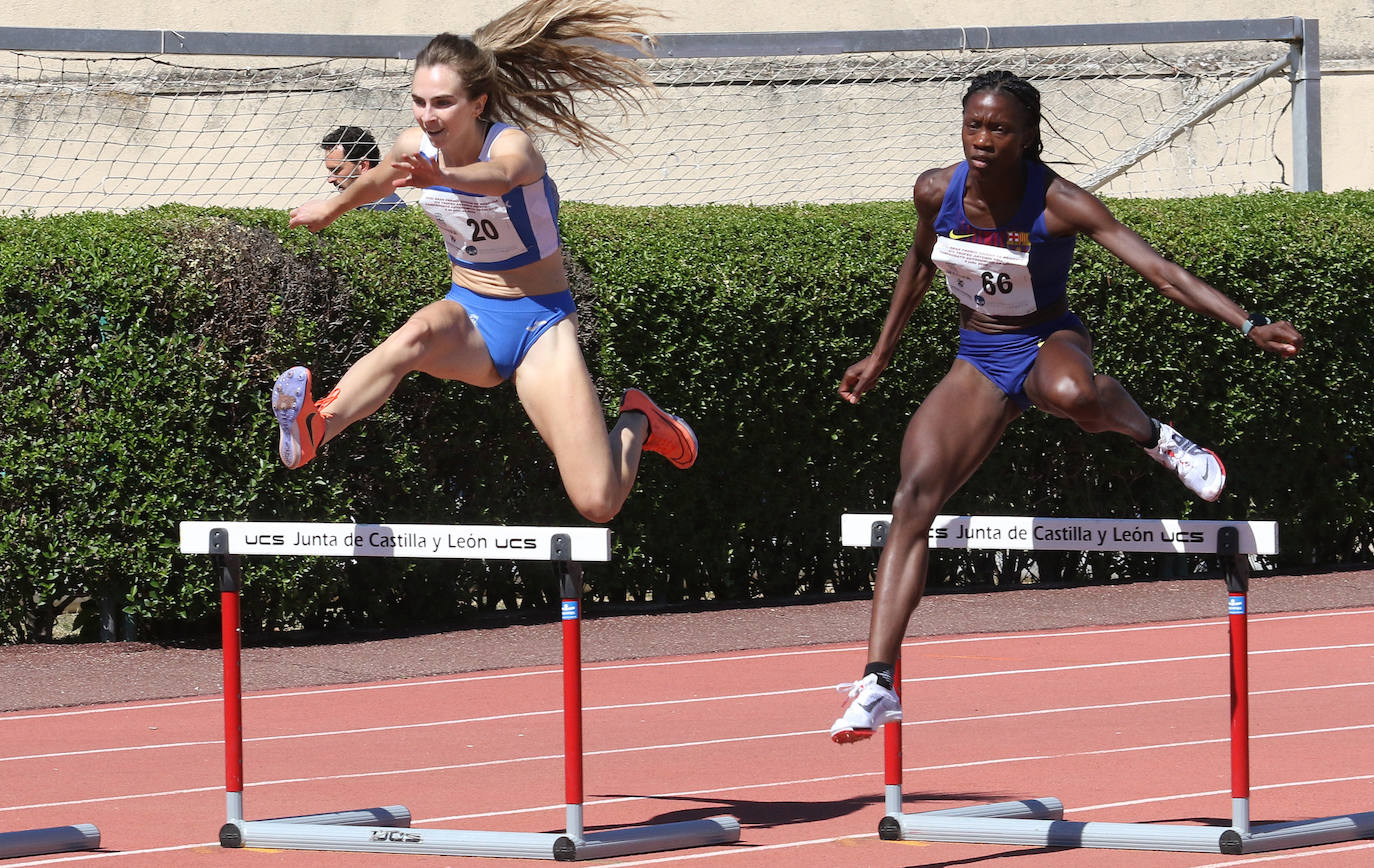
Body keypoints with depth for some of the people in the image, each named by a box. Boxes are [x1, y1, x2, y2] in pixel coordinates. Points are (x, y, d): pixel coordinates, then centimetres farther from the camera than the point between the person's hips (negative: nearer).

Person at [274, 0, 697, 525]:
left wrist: (444, 177, -70)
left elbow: (501, 176, -50)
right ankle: (315, 428, -59)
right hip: (468, 316, 3)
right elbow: (377, 180, 19)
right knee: (417, 335, -39)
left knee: (598, 505, -16)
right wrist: (333, 207, 33)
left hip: (540, 322, -3)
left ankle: (636, 424, 17)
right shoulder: (416, 146, -7)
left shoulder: (512, 145, -23)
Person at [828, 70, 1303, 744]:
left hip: (1048, 343, -4)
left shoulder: (1058, 203, -22)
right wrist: (881, 353, 20)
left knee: (1071, 394, -44)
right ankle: (879, 683, -14)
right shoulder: (937, 193, -9)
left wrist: (1248, 325, -37)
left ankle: (1151, 436, -7)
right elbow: (920, 261, 14)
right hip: (978, 362, 4)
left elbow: (1157, 269, -28)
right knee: (914, 498, -14)